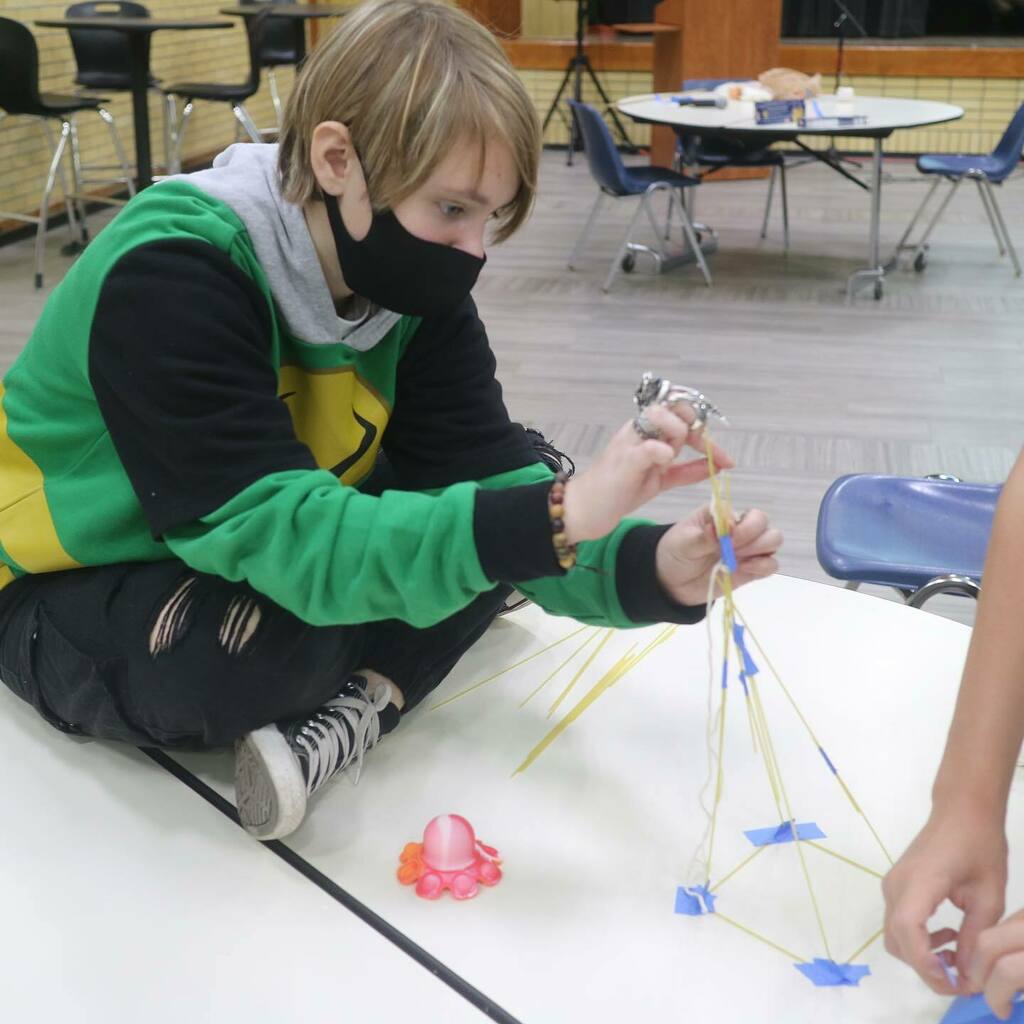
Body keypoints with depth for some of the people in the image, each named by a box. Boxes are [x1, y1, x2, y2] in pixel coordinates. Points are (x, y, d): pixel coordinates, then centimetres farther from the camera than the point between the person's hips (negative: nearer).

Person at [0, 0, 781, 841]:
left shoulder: (411, 282, -11)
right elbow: (285, 538, -38)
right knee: (262, 638, -40)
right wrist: (555, 523, -48)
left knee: (523, 499, -9)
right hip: (74, 597, -6)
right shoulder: (168, 280, -31)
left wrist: (652, 566, -34)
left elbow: (488, 470, -15)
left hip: (255, 558, 7)